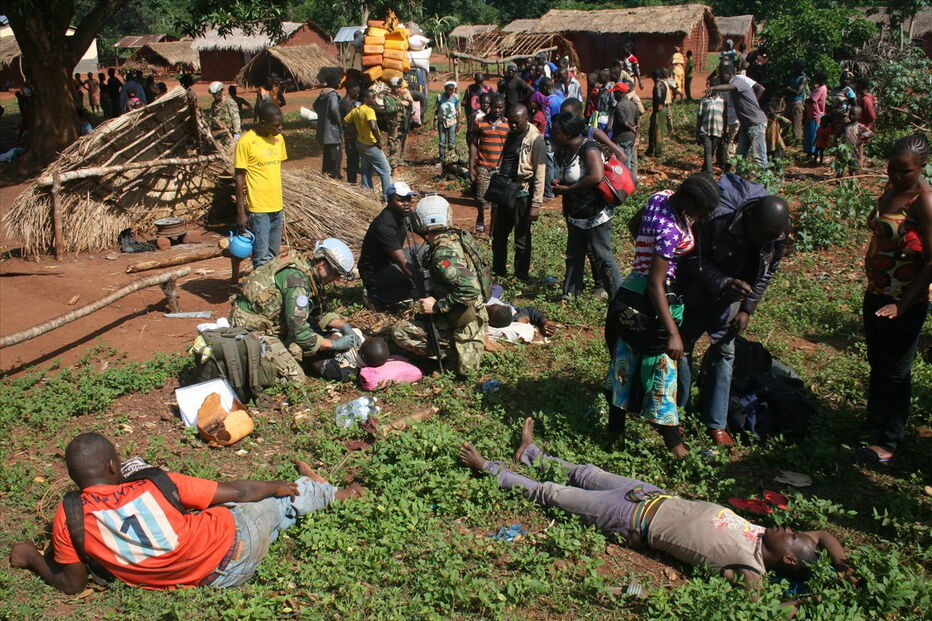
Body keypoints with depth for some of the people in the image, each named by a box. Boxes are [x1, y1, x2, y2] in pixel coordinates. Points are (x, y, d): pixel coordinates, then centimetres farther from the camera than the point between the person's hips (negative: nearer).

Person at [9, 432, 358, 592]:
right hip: (235, 544, -3)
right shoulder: (155, 483, -17)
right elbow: (235, 492, -8)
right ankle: (323, 491, 56)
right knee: (281, 501, 28)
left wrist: (32, 559, 15)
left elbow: (71, 585, 1)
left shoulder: (68, 517, -13)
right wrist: (277, 486, 9)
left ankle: (326, 491, 47)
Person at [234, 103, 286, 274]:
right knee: (262, 259, -5)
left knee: (274, 256, 12)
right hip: (258, 208, -6)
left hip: (277, 207, 6)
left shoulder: (278, 138, 8)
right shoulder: (246, 142, -11)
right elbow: (239, 177, -10)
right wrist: (241, 212, -12)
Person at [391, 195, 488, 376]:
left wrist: (437, 306, -25)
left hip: (462, 327, -9)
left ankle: (451, 351, -5)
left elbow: (470, 289, -35)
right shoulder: (455, 238, 3)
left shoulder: (443, 254, -25)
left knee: (399, 332, -11)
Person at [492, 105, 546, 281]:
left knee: (522, 239, 4)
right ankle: (498, 270, 32)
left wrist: (536, 204, -19)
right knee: (498, 235, 17)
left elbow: (540, 174, -16)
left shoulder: (535, 140, -14)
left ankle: (521, 277, 17)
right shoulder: (511, 134, 10)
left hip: (522, 195, -8)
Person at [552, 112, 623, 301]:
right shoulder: (563, 151, 6)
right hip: (574, 215, 9)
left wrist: (567, 189, -26)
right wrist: (558, 183, -3)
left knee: (602, 257, -2)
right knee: (574, 255, 17)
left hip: (594, 215, -9)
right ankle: (571, 293, 29)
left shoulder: (588, 149, -21)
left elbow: (596, 177, -36)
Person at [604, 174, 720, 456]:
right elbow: (655, 285, -29)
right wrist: (673, 333, -27)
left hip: (630, 292, 9)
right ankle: (674, 443, 18)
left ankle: (615, 428, 34)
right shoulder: (671, 231, -30)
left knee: (625, 358, 18)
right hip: (647, 303, -9)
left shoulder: (662, 196, -5)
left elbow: (634, 224, 15)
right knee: (660, 367, 4)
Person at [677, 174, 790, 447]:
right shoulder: (718, 217, -33)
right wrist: (723, 283, -34)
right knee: (681, 346, 4)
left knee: (724, 353, 4)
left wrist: (747, 309, -4)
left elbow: (767, 272, -1)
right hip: (696, 289, -3)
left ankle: (716, 423, 12)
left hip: (730, 296, 4)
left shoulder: (778, 233, -17)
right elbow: (692, 257, -22)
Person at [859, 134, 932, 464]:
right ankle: (875, 421, 40)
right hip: (877, 293, 8)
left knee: (895, 370, 2)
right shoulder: (892, 189, 5)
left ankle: (888, 443, 14)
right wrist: (873, 288, 16)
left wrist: (903, 305, -25)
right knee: (877, 362, 21)